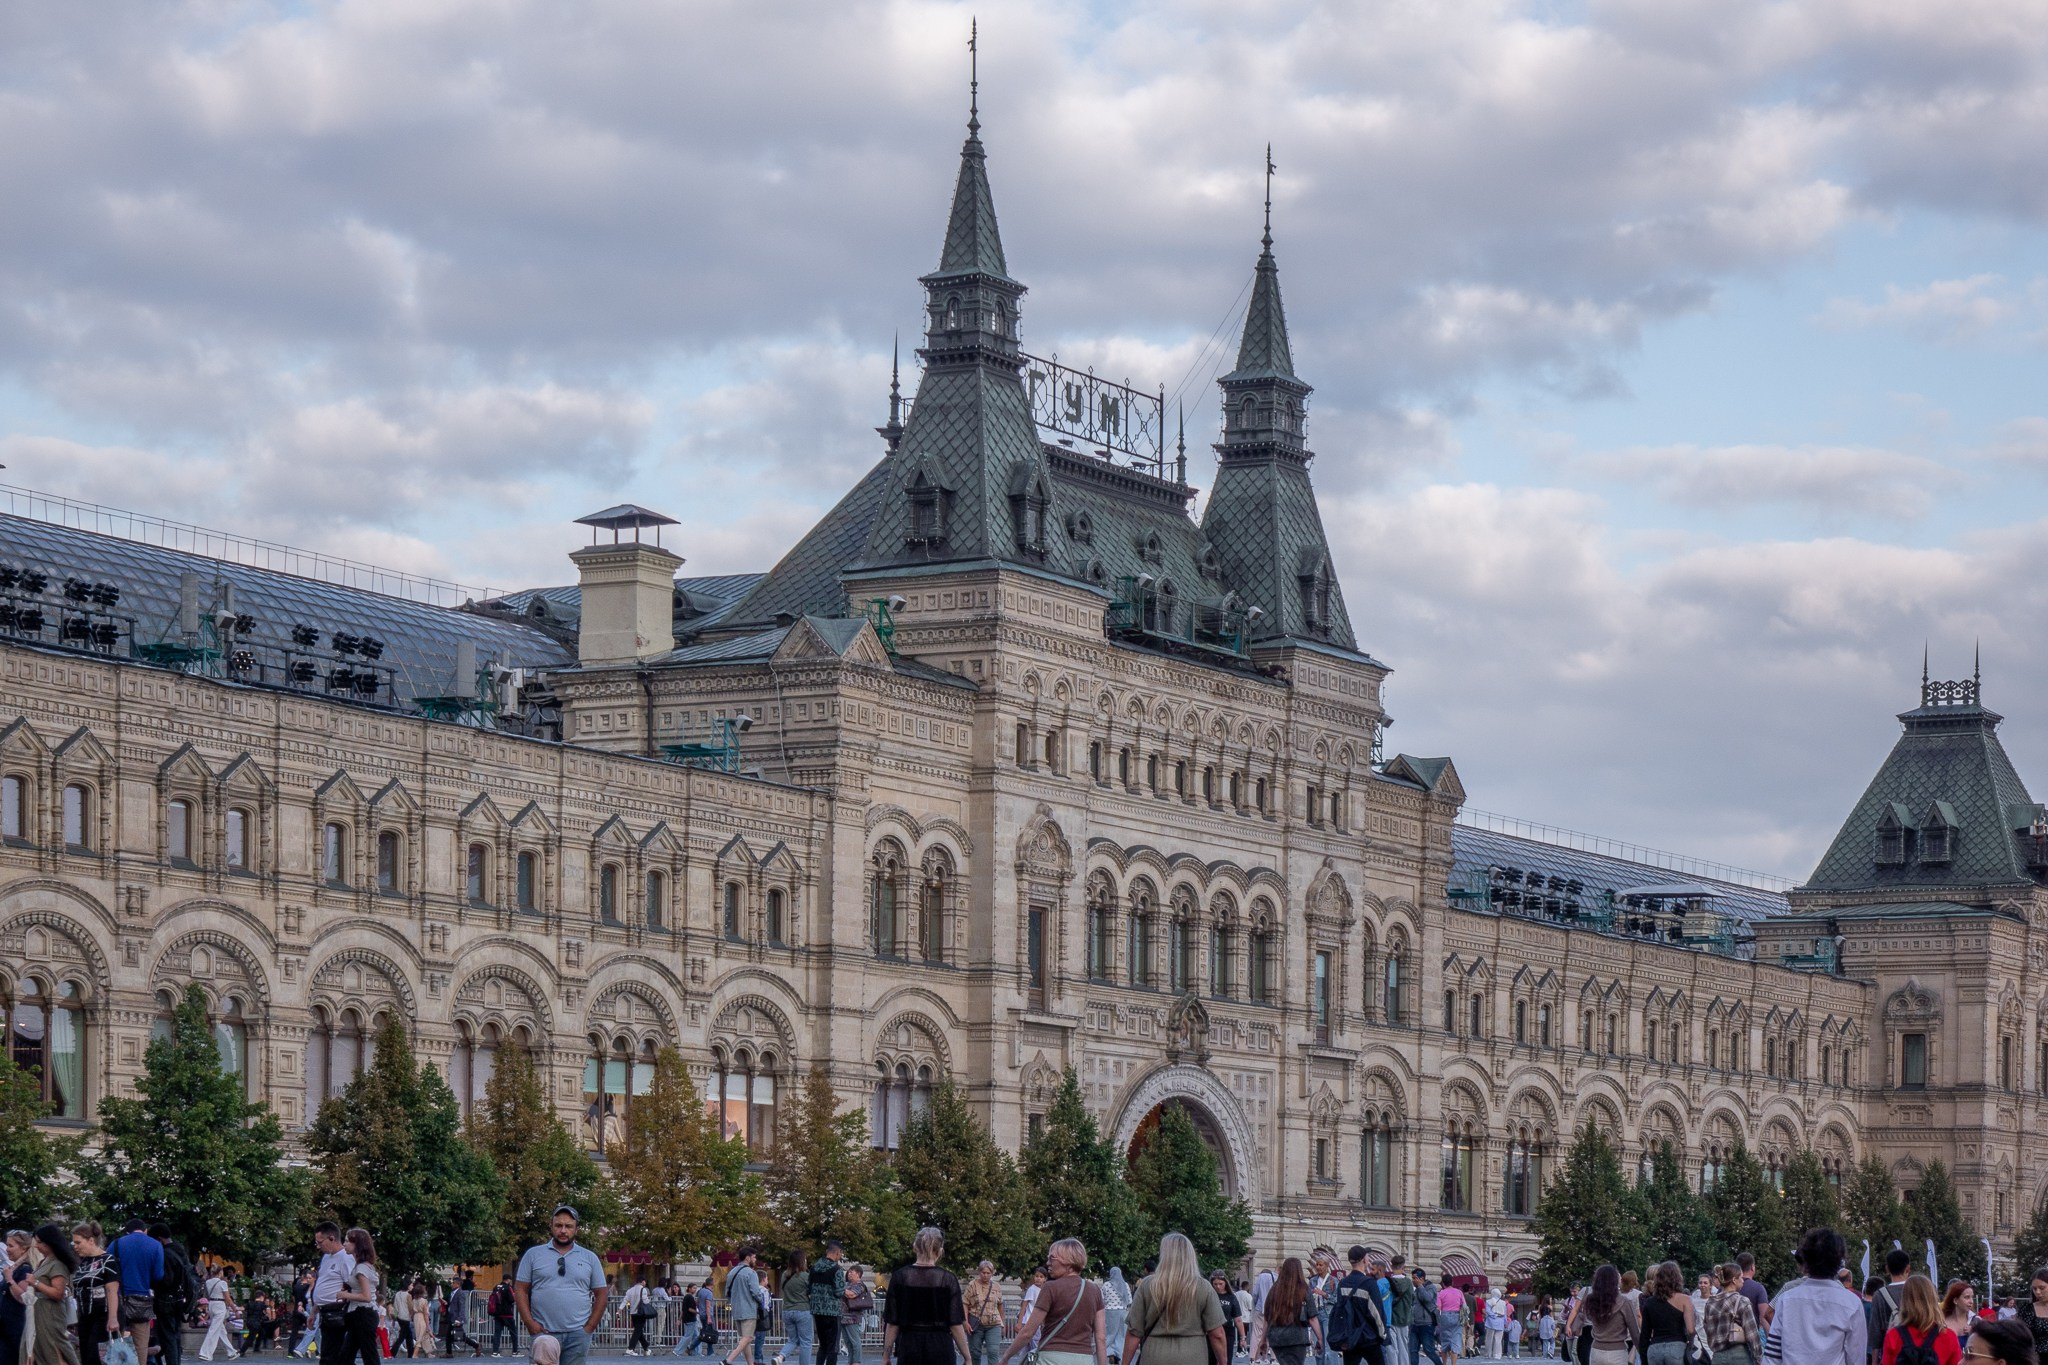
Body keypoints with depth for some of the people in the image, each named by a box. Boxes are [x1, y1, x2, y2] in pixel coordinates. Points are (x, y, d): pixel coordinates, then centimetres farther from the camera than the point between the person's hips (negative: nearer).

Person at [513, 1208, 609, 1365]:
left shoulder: (590, 1258, 9)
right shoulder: (534, 1255, 5)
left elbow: (601, 1293, 11)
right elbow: (520, 1289, 4)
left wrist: (590, 1326, 2)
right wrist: (530, 1323, -5)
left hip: (578, 1334, 1)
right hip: (543, 1333, -1)